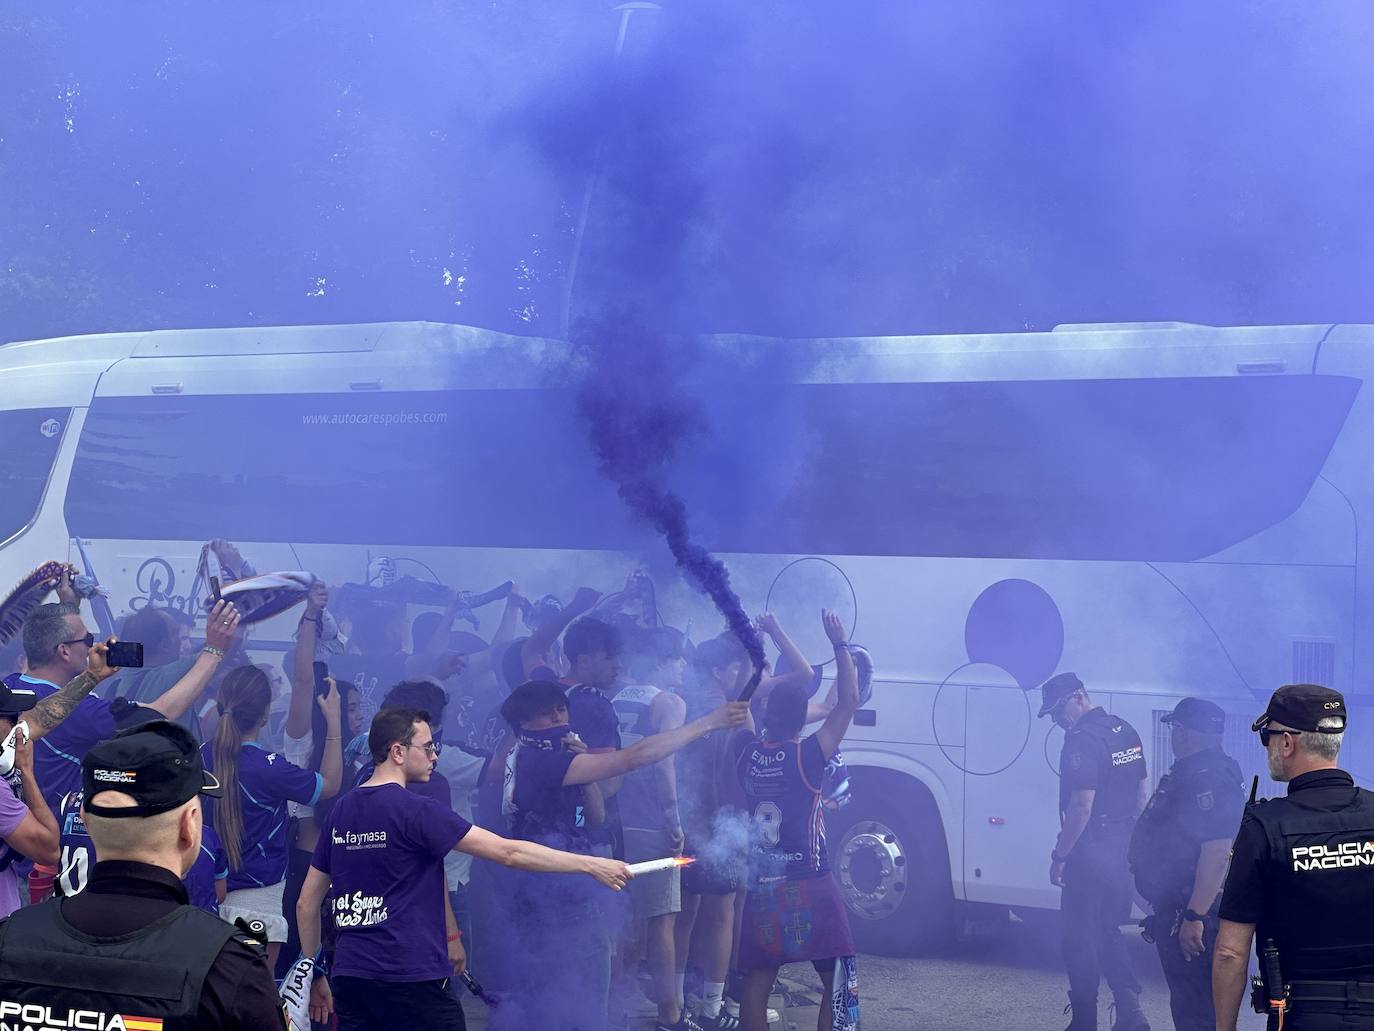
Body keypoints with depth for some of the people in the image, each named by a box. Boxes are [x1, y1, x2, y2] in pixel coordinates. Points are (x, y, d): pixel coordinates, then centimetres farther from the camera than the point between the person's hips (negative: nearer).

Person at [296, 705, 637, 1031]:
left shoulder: (340, 811, 10)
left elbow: (306, 903, 15)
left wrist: (315, 974, 25)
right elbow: (507, 852, -12)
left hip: (348, 981, 7)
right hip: (411, 982, -7)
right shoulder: (415, 810, -10)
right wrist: (591, 864, -7)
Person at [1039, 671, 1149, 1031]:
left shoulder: (1082, 741, -18)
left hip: (1091, 849, -9)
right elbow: (1140, 792, 16)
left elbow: (1082, 805, -22)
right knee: (1108, 930, 18)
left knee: (1081, 935, 3)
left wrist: (1060, 856, -17)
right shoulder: (1126, 731, 10)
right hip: (1123, 848, 9)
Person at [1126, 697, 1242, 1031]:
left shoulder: (1210, 778, -21)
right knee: (1186, 1001, 19)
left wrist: (1194, 917, -30)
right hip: (1176, 910, 11)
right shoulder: (1191, 773, 15)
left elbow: (1217, 852, -28)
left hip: (1190, 914, -11)